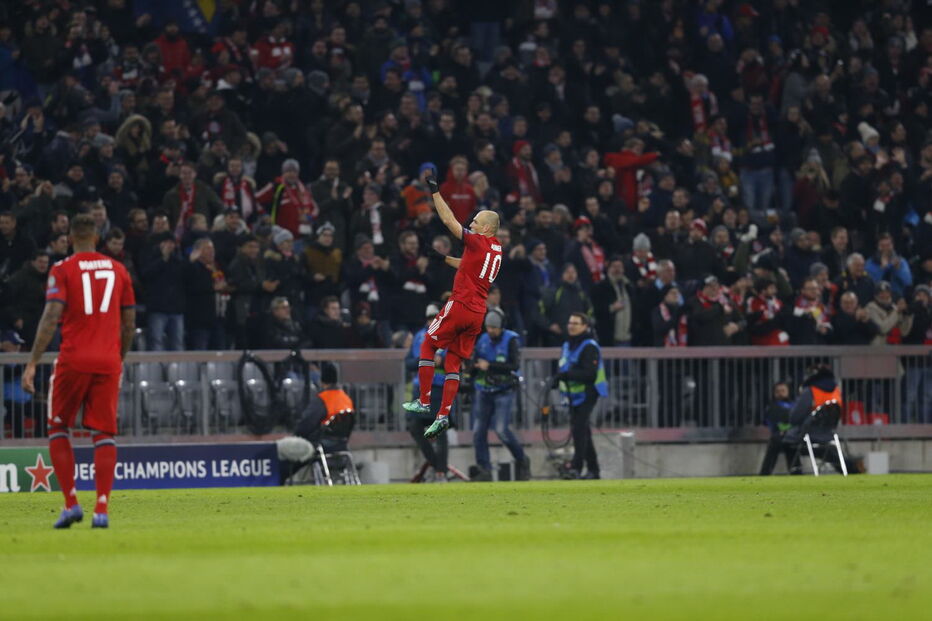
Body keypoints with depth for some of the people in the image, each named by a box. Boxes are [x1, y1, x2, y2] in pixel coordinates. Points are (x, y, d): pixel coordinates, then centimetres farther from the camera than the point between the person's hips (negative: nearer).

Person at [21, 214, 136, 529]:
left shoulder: (63, 270, -2)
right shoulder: (118, 270, 10)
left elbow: (51, 318, -12)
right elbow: (129, 323, 14)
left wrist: (32, 363, -13)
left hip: (73, 360, -3)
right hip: (108, 361, 3)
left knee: (57, 428, 11)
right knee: (104, 433, 3)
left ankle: (71, 502, 1)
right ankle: (102, 509, -6)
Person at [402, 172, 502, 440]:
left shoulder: (478, 242, -10)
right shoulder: (496, 250, 15)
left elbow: (449, 220, -10)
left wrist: (435, 192, -4)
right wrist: (444, 259, 35)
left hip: (460, 305, -7)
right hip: (478, 311, 7)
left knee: (427, 346, 8)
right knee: (453, 362, 8)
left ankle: (424, 401, 5)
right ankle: (444, 415, 1)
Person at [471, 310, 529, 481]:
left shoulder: (510, 340, -9)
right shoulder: (483, 340, 7)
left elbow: (514, 365, -20)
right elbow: (476, 363, 18)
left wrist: (489, 366, -25)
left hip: (504, 392, -5)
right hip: (484, 391, 5)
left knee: (501, 430, -16)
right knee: (478, 432, -2)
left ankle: (522, 461, 5)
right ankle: (484, 471, 5)